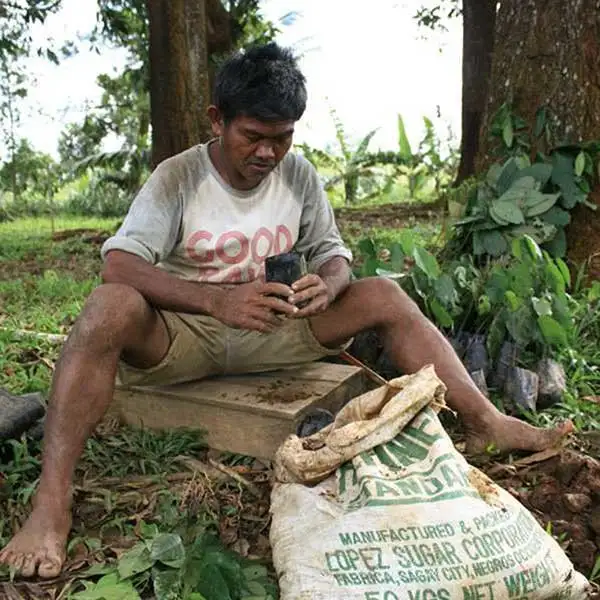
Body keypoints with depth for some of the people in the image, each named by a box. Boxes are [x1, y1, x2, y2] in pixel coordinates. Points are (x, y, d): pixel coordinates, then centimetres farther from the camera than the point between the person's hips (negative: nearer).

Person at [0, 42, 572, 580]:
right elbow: (117, 265, -23)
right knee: (109, 308, -35)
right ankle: (50, 504, -35)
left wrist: (327, 285, -23)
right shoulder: (177, 177, -11)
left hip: (272, 331, 4)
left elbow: (332, 252, 5)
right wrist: (218, 300, -39)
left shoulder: (300, 175, 0)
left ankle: (487, 425, -10)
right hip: (182, 333, -3)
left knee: (384, 295, -11)